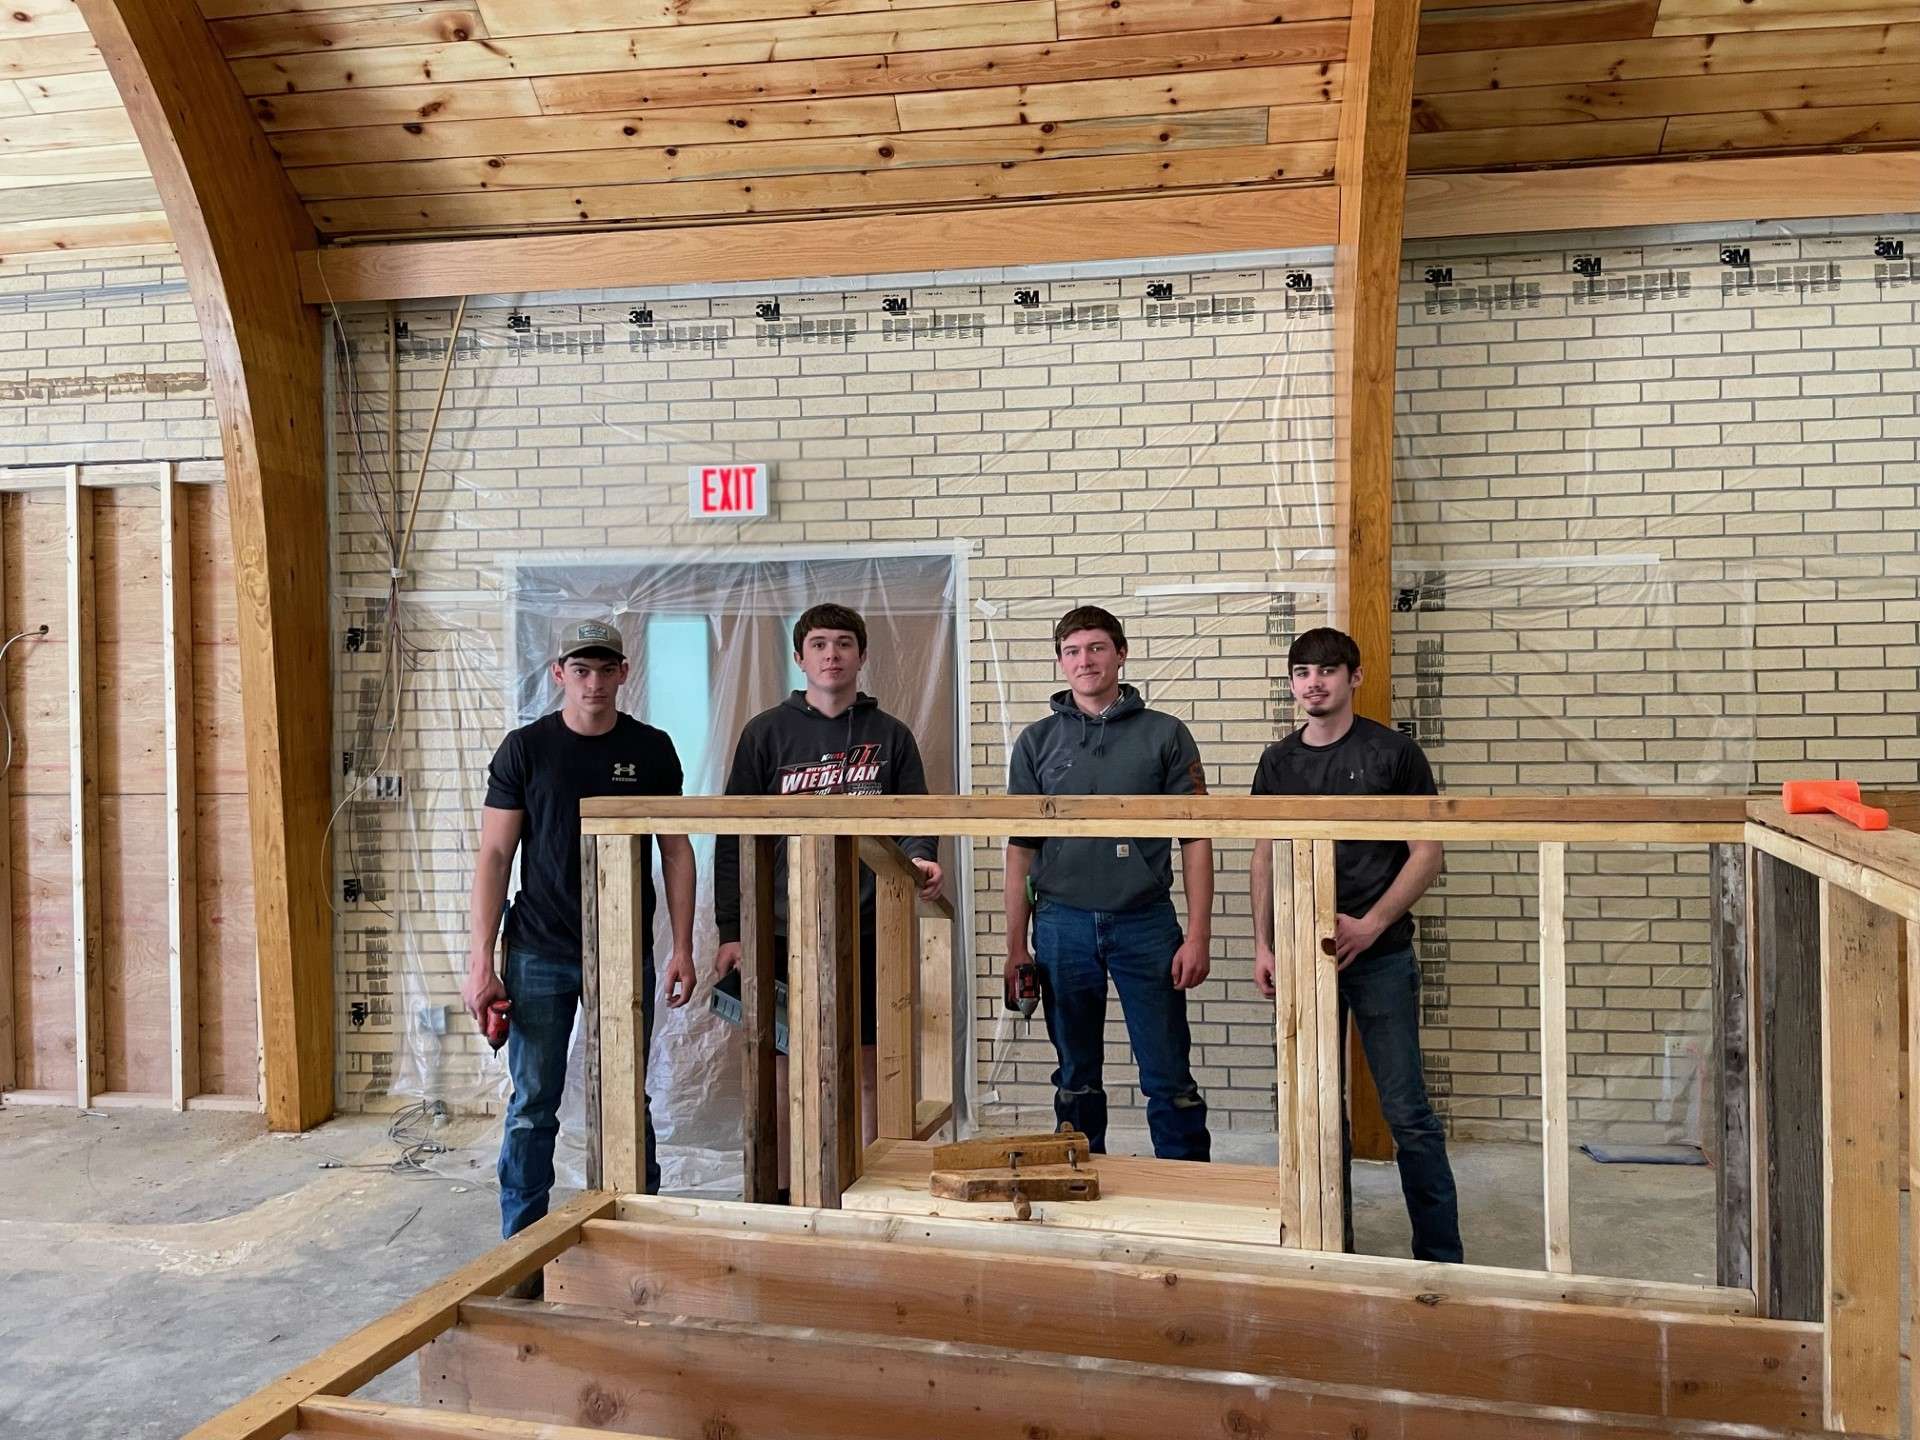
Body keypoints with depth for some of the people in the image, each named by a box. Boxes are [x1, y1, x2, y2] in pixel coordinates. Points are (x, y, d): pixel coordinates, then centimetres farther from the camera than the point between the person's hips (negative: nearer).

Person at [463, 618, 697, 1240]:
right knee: (532, 1107, 4)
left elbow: (675, 849, 7)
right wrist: (480, 962, -7)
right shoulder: (525, 749, -1)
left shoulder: (651, 750, 3)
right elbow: (495, 855, -1)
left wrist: (682, 947, 0)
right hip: (540, 955, -1)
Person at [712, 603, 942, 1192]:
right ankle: (783, 1194, 19)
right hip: (785, 932, -1)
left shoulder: (891, 735, 9)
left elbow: (916, 818, 9)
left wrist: (919, 858, -15)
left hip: (872, 931, 1)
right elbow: (734, 837, 3)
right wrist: (730, 931, -3)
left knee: (868, 1071, 8)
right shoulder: (766, 733, 4)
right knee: (785, 1072, 5)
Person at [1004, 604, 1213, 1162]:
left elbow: (1195, 840, 1)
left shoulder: (1164, 734, 3)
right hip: (1063, 924, 2)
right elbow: (1020, 849, 8)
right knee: (1076, 1079, 12)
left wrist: (1198, 935, -6)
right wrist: (1016, 945, 4)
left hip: (1146, 923, -2)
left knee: (1169, 1079, 2)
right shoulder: (1037, 741, 7)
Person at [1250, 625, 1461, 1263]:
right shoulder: (1278, 762, 9)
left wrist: (1370, 925, -14)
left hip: (1381, 956, -4)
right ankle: (1332, 1250, 23)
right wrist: (1262, 946, 5)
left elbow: (1427, 854, -4)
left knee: (1407, 1113, -2)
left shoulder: (1393, 753, -3)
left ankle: (1440, 1256, 10)